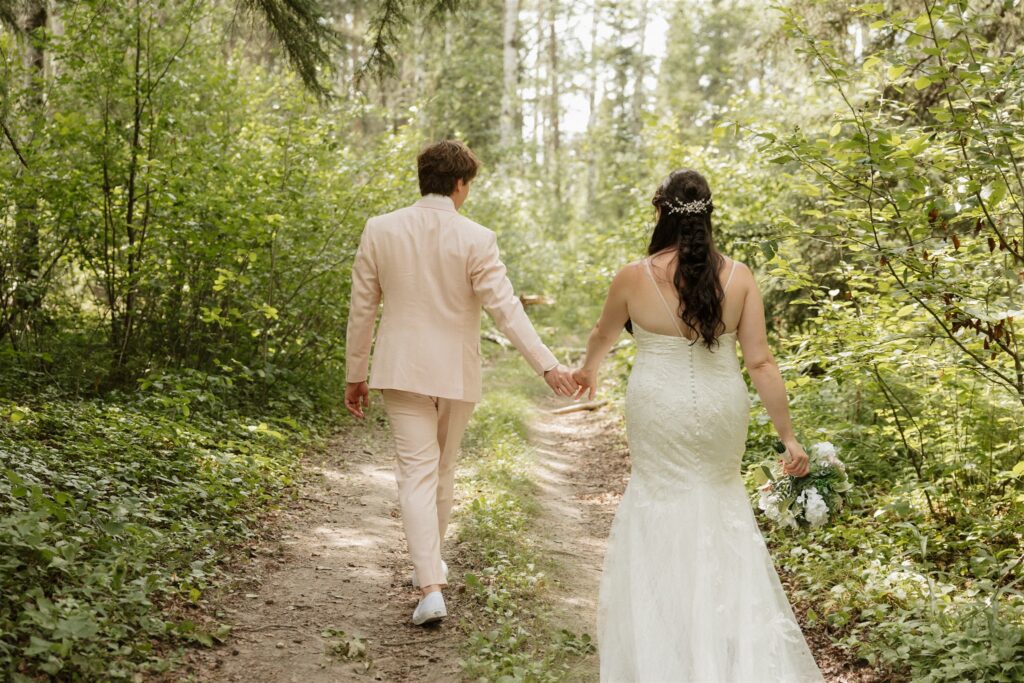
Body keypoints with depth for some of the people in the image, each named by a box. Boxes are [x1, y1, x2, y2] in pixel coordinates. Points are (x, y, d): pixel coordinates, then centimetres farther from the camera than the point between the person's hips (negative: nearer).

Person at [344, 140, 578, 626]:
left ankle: (430, 586, -12)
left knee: (417, 472, -1)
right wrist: (548, 365, -17)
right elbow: (505, 308, -16)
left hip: (402, 370, 0)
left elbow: (361, 309, 2)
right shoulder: (476, 239, -9)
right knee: (442, 469, 18)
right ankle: (431, 562, 36)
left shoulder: (380, 230, -2)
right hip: (457, 373, 0)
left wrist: (354, 376, 10)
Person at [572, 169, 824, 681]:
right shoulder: (738, 277, -6)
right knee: (722, 501, 19)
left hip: (659, 414, -2)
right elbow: (760, 363, -7)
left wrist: (588, 371, 33)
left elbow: (603, 336, 11)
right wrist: (788, 436, -1)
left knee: (662, 504, 12)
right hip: (721, 412, 2)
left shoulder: (634, 277, -8)